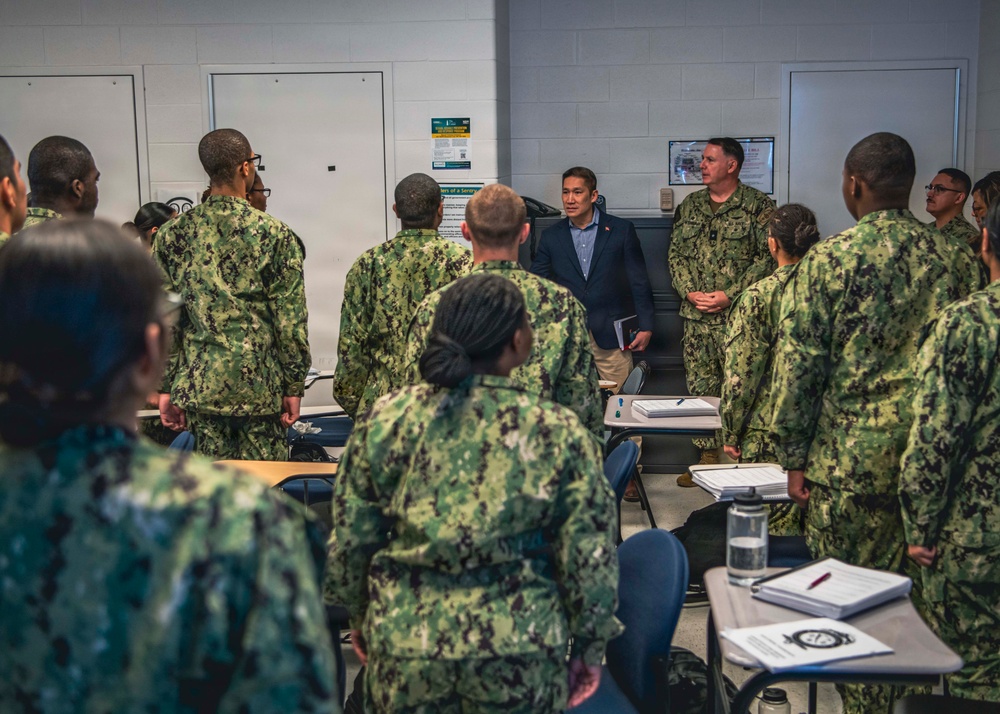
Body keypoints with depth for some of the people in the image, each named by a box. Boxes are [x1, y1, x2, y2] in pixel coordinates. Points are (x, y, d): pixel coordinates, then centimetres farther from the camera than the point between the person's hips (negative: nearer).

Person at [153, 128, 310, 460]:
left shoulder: (172, 235, 3)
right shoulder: (274, 234, -6)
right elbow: (290, 322, -7)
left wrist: (166, 387, 10)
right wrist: (294, 386, 1)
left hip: (199, 385, 3)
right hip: (260, 384, -3)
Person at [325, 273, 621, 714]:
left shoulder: (385, 421, -6)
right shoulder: (557, 432, -10)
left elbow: (350, 539, 1)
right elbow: (589, 557, -7)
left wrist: (360, 615, 17)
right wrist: (590, 645, 7)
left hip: (406, 642, 2)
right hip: (520, 648, -1)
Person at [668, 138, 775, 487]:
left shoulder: (758, 206, -2)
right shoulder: (689, 206, 14)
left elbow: (767, 257, -7)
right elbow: (675, 254, 14)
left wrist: (730, 295, -14)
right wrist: (689, 291, -2)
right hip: (696, 316, 5)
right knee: (700, 388, 8)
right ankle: (707, 456, 17)